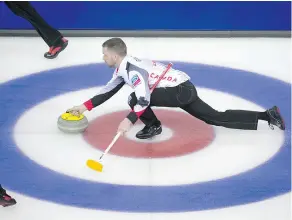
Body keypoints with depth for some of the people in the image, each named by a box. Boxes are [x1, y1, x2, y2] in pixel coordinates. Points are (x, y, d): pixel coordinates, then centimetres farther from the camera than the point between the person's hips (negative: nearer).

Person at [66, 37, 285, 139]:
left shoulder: (132, 68, -17)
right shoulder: (123, 68, 13)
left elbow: (144, 99, -29)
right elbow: (108, 91, 20)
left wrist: (130, 120, -31)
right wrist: (85, 106, 16)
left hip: (181, 90, -10)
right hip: (183, 89, 10)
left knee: (134, 99, -19)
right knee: (217, 118, 10)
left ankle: (153, 125, 5)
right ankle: (267, 115, 10)